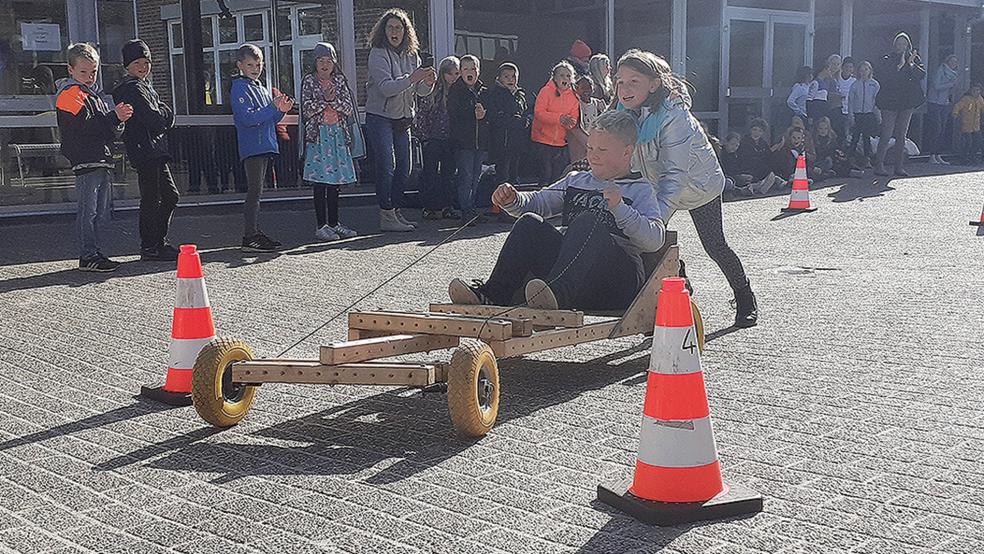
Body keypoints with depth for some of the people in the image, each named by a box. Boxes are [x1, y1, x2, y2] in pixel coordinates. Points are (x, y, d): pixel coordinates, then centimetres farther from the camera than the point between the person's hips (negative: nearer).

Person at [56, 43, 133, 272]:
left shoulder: (92, 94, 24)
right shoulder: (70, 94, -4)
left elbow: (111, 134, 19)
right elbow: (86, 124, -18)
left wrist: (119, 120, -3)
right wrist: (114, 117, -21)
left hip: (102, 161, 9)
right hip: (86, 161, -9)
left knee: (100, 210, 11)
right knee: (88, 210, -8)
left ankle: (93, 253, 18)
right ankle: (87, 256, -6)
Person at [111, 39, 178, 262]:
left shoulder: (145, 85, 21)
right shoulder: (131, 88, -11)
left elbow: (167, 114, 16)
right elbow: (152, 118, -18)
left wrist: (162, 115, -5)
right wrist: (164, 114, 1)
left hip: (155, 150, 10)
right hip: (145, 150, -10)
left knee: (170, 195, 14)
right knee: (151, 199, -7)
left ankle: (159, 242, 22)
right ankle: (149, 247, -1)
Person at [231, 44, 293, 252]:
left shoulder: (261, 88, 21)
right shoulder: (239, 88, -7)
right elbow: (248, 118, -19)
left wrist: (281, 110, 3)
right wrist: (273, 107, -23)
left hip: (266, 146, 9)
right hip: (252, 147, -9)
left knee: (256, 191, 11)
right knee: (255, 191, -12)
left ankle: (254, 233, 16)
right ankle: (249, 237, -12)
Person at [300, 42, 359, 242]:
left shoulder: (339, 80, 11)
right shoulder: (309, 81, 1)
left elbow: (349, 108, 3)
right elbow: (307, 110, -8)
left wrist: (334, 99, -13)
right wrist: (324, 98, -18)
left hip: (338, 134, 4)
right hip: (318, 135, -4)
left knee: (335, 180, 7)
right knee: (320, 180, -6)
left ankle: (334, 223, 13)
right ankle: (321, 226, -4)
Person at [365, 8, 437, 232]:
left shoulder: (411, 55, 8)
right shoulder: (378, 54, -10)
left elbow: (421, 91, 8)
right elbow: (386, 87, -21)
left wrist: (428, 83, -15)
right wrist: (411, 78, -32)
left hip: (402, 119, 7)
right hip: (380, 118, -7)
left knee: (403, 168, 8)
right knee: (386, 167, -10)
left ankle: (396, 212, 17)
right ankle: (386, 217, -9)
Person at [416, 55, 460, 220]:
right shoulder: (433, 91, -8)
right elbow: (421, 114, -6)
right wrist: (424, 137, -7)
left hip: (451, 140, 4)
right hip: (434, 139, -4)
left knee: (449, 173, 8)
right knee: (430, 173, 0)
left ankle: (447, 207, 15)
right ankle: (429, 207, 5)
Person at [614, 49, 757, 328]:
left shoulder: (673, 115, -37)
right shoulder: (626, 113, -16)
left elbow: (676, 174, -42)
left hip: (699, 183, -6)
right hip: (659, 186, 6)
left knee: (714, 245, 1)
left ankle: (745, 299, 25)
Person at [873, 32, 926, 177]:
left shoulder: (914, 58, 10)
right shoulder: (886, 60, 1)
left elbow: (922, 75, -3)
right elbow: (881, 76, -14)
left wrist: (911, 65, -16)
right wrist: (899, 66, -18)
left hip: (907, 102, 4)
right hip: (889, 102, -4)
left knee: (902, 136, 7)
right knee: (886, 135, -8)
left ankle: (899, 166, 10)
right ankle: (879, 165, -6)